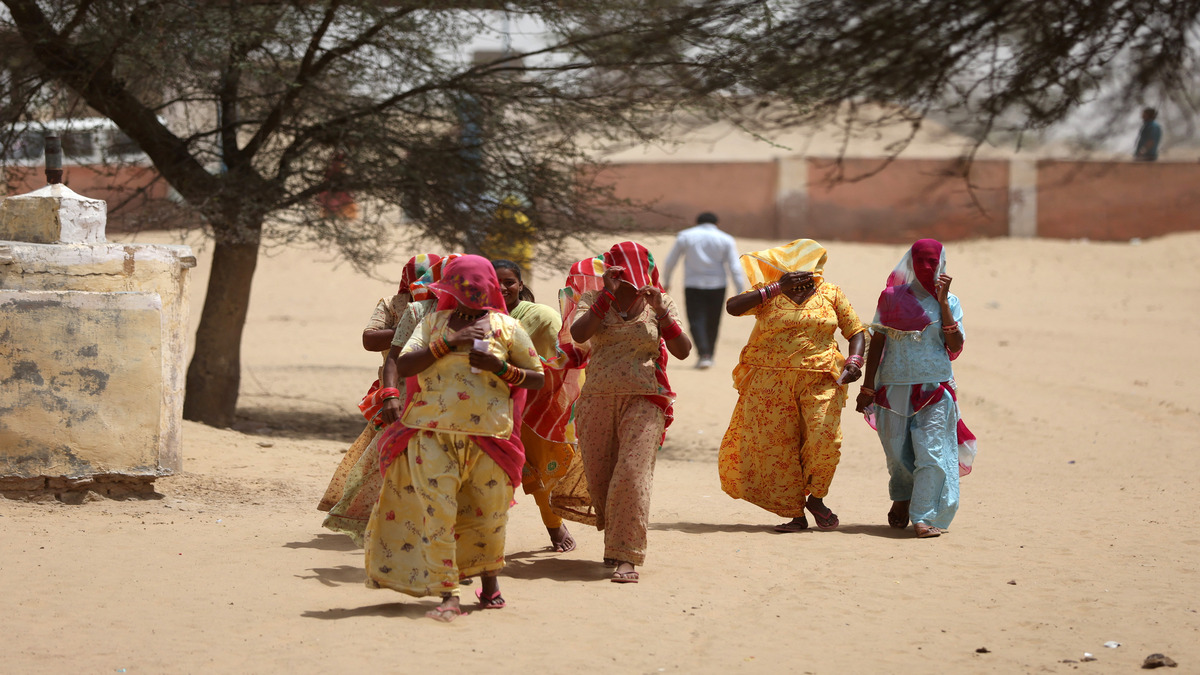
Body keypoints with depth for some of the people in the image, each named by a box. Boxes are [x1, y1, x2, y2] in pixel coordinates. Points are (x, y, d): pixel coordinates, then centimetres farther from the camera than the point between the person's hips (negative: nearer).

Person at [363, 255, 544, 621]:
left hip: (489, 435, 0)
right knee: (437, 511, -12)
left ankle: (489, 578, 32)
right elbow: (403, 365, -1)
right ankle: (448, 595, -11)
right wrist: (448, 343, -10)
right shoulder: (434, 323, 13)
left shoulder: (506, 327, 10)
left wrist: (501, 367, -8)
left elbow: (539, 379, 10)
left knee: (489, 514, 7)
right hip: (433, 431, 0)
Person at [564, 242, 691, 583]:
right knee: (600, 478, 6)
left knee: (632, 475, -16)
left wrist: (661, 312, -15)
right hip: (598, 398, 2)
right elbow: (577, 333, -14)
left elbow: (683, 350, -4)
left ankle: (626, 557, -15)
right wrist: (606, 294, -18)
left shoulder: (658, 302, 6)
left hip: (644, 400, -2)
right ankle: (615, 540, 30)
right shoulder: (594, 299, 7)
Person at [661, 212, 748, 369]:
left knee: (696, 321, -2)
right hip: (716, 286, 1)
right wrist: (741, 292, -4)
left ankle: (704, 355, -20)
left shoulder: (685, 236, 3)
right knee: (712, 324, 14)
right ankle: (709, 355, 20)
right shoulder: (726, 240, 3)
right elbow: (735, 268, -4)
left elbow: (670, 261, 7)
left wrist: (666, 280, 20)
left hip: (693, 286, -1)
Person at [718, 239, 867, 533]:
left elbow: (856, 331, 13)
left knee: (825, 439, -15)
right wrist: (777, 288, -16)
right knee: (778, 447, -2)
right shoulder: (767, 294, 4)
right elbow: (732, 307, -13)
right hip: (771, 383, 0)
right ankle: (795, 515, 8)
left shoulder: (831, 294, 10)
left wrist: (854, 360, -7)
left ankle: (816, 498, 10)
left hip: (819, 380, 0)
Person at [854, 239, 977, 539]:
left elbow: (955, 346, -7)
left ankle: (923, 516, -9)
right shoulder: (892, 298, 6)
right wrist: (867, 387, 4)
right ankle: (902, 498, 36)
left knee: (931, 450, -12)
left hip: (935, 390, -1)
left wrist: (942, 303, -10)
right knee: (897, 451, 7)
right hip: (894, 387, 1)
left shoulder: (948, 302, 5)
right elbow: (877, 342, 8)